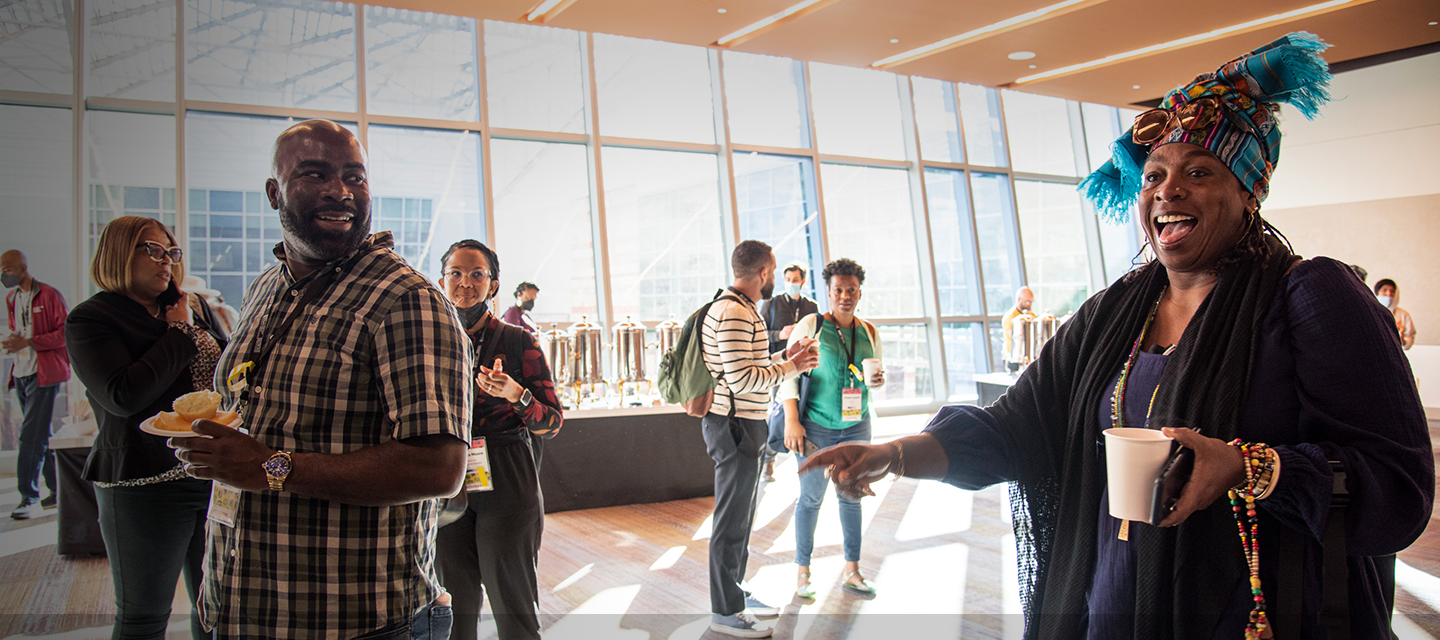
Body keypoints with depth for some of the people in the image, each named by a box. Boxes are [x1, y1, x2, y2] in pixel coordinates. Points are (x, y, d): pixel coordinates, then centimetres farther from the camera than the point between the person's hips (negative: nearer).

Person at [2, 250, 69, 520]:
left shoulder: (49, 295, -7)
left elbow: (65, 333, -12)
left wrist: (28, 342, -19)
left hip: (44, 374, -8)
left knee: (31, 435, -10)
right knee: (41, 435, 11)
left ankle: (29, 495, -5)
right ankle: (57, 489, 19)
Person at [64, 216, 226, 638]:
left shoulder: (192, 307, 10)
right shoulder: (89, 320, -4)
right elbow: (124, 396, -19)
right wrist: (180, 333, -11)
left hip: (217, 473, 5)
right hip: (146, 487, -4)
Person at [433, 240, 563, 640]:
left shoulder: (518, 342, -2)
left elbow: (552, 423, -2)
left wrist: (517, 395, -19)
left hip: (505, 487, -3)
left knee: (513, 607, 3)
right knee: (456, 605, 9)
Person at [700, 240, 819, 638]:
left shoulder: (741, 309, 15)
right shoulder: (734, 313, -19)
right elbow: (742, 380, -25)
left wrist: (787, 356, 15)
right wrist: (791, 367, -15)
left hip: (744, 427, 11)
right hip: (734, 426, -11)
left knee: (740, 516, 19)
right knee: (732, 521, -1)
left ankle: (735, 594, 32)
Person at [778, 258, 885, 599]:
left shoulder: (869, 332, 6)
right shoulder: (811, 325, -7)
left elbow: (877, 374, 18)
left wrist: (878, 381, -7)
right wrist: (792, 420, -14)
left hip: (857, 427, 4)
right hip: (816, 427, -4)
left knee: (852, 497, 11)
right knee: (811, 498, 4)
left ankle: (852, 570, 24)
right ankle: (802, 571, 18)